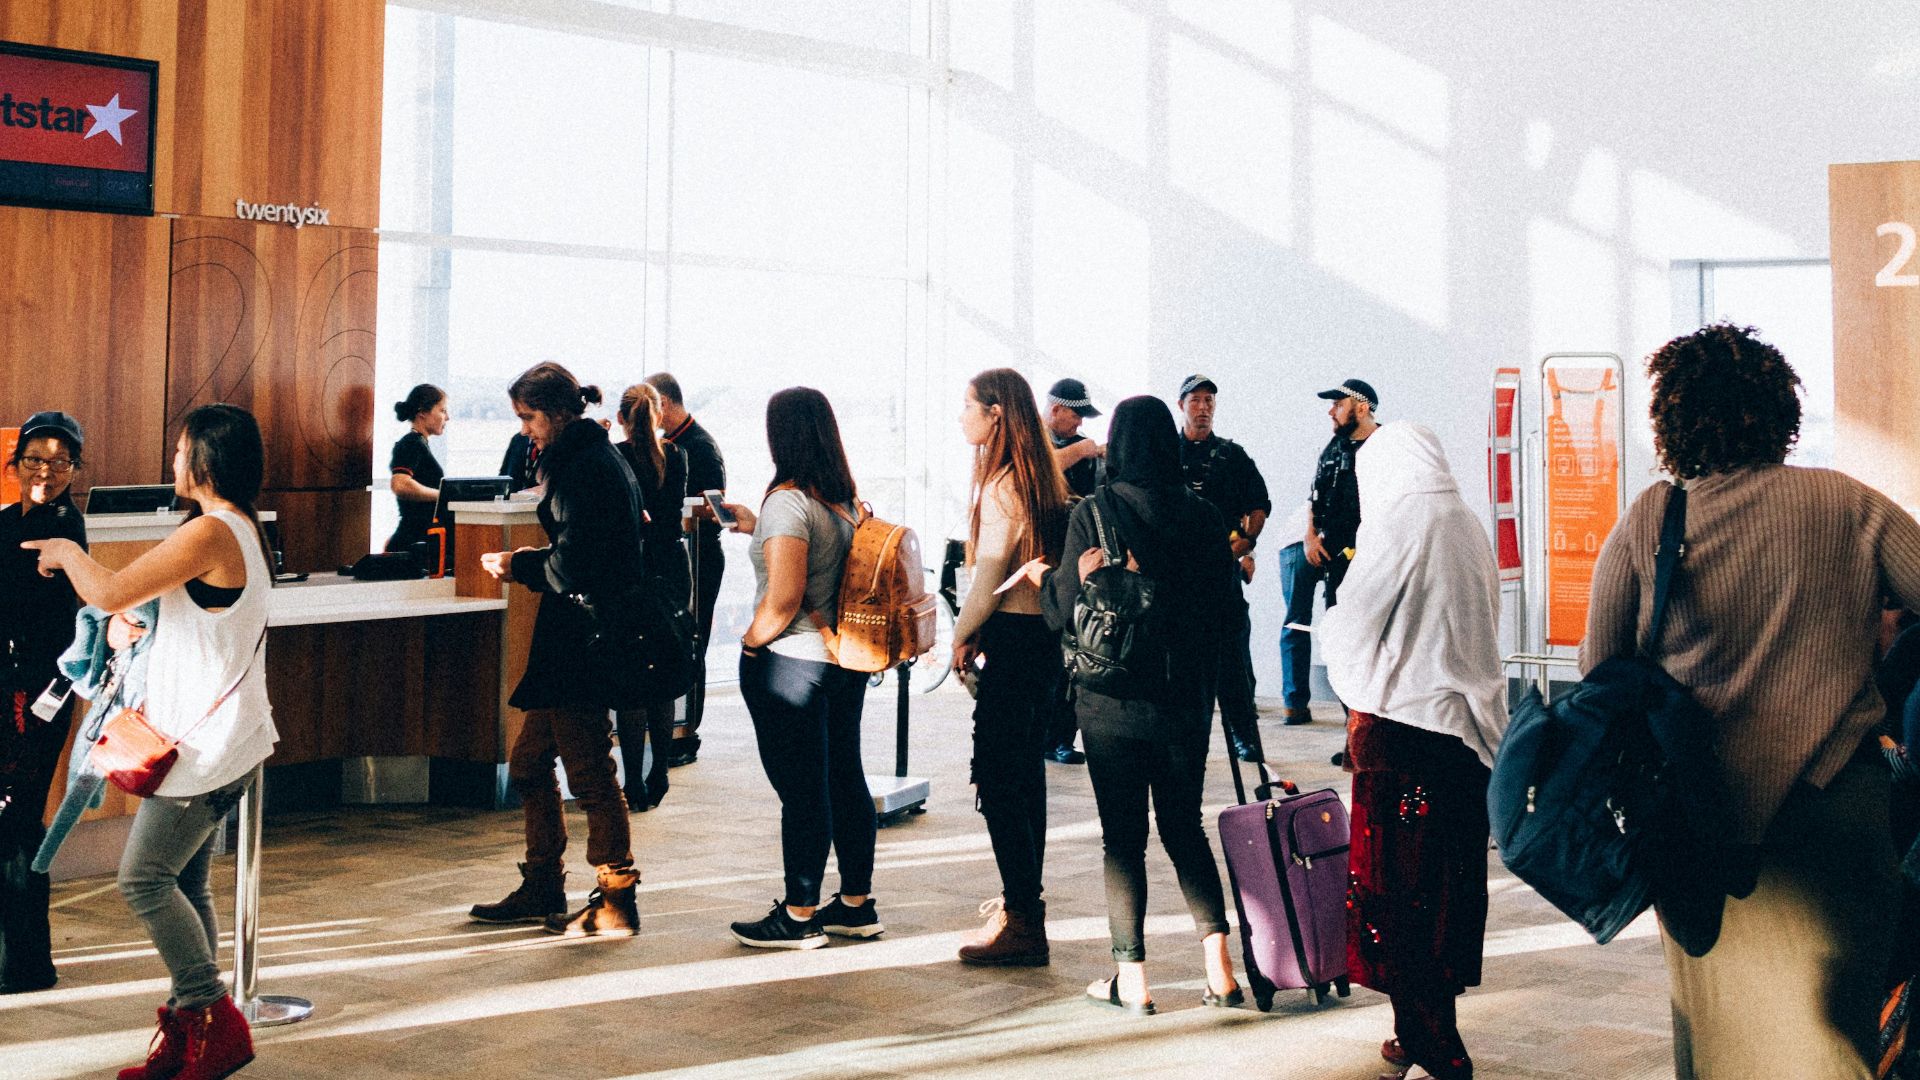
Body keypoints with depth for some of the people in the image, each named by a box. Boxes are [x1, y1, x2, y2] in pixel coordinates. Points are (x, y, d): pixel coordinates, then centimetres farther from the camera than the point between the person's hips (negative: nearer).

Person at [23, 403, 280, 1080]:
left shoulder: (210, 531, -17)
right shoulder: (240, 529, 15)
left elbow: (110, 595, -17)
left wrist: (66, 552, 1)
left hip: (205, 741, -10)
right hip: (208, 737, 10)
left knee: (144, 878, -8)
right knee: (183, 885, 10)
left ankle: (217, 1022, -4)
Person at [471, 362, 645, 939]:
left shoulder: (582, 467, -15)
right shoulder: (595, 456, 16)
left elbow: (572, 567, -19)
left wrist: (518, 565, -3)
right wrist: (527, 561, 9)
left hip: (583, 644, -11)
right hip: (574, 643, 11)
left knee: (591, 773, -3)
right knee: (528, 762, 15)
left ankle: (615, 906, 6)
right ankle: (541, 891, 25)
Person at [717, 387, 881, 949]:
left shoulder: (786, 501, -18)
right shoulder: (846, 498, 6)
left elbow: (783, 599, -24)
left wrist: (749, 644, -9)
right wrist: (757, 528, 24)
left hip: (791, 664, -8)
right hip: (844, 659, 8)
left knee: (801, 792, 0)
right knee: (846, 779, 15)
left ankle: (799, 916, 10)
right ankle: (857, 904, 24)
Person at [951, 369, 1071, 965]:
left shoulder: (1002, 486, -18)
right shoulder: (1041, 477, 11)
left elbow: (989, 580, -19)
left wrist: (961, 637, -4)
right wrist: (980, 632, 15)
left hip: (1013, 640, -10)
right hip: (1043, 635, 10)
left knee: (998, 780, -7)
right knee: (1025, 770, 19)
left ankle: (1022, 921, -6)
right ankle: (1024, 898, 31)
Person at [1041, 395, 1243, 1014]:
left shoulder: (1092, 514, -10)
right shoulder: (1203, 516, -2)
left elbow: (1064, 609, -8)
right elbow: (1225, 611, 3)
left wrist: (1045, 576, 12)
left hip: (1110, 701, -3)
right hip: (1185, 699, 3)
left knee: (1122, 835, 7)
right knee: (1185, 827, 16)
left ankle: (1131, 979, 11)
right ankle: (1218, 968, 8)